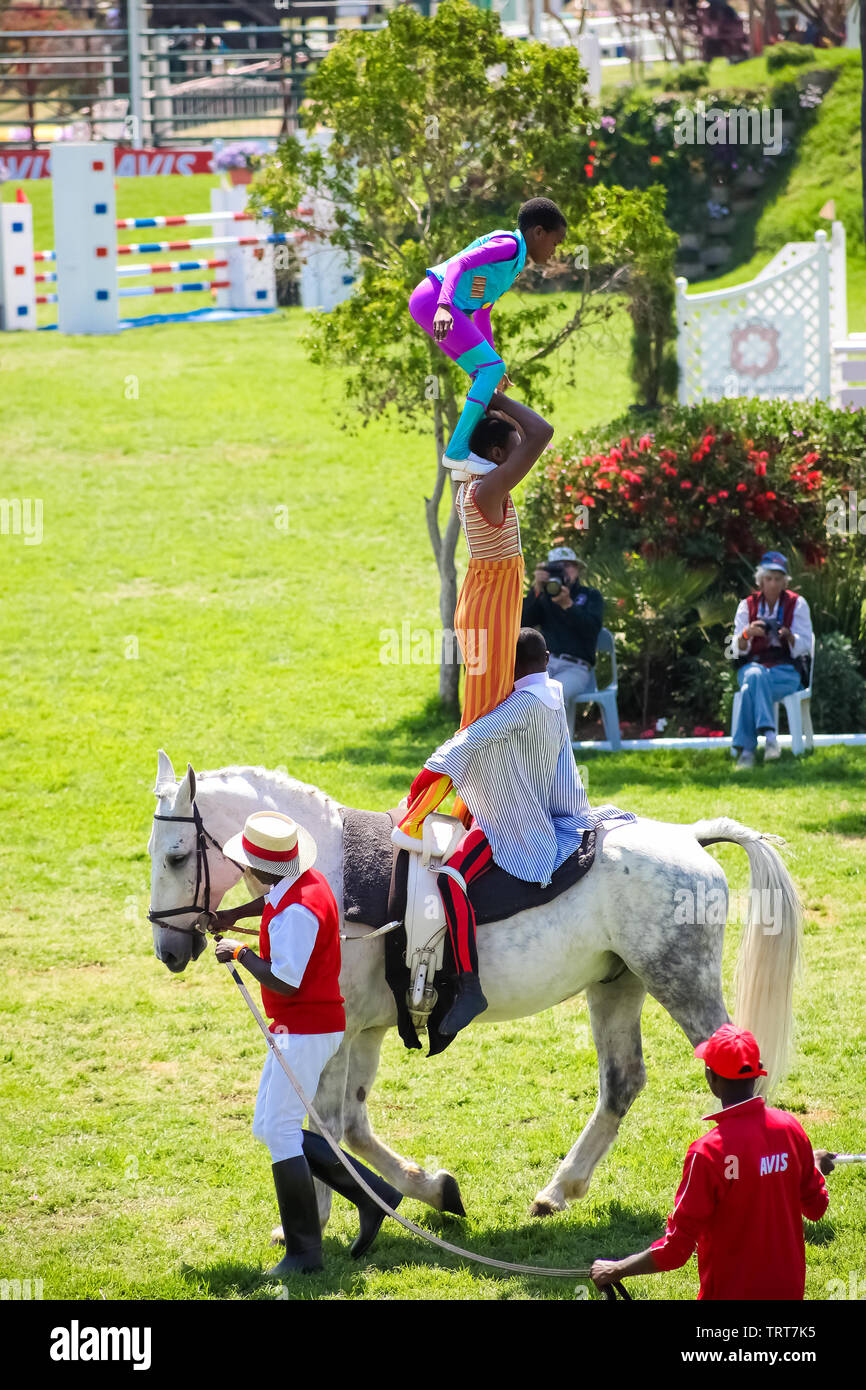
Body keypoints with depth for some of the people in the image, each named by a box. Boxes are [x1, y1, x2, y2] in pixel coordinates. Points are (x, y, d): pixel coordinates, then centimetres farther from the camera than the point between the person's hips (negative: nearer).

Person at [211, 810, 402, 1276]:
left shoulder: (297, 911, -24)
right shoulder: (306, 880, 7)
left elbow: (284, 983, -26)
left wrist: (239, 953, -14)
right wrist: (234, 915, 23)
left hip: (304, 1031, -11)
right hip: (316, 1025, 11)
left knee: (280, 1132, -8)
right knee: (268, 1128, 13)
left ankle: (304, 1251, -4)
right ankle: (372, 1193, 12)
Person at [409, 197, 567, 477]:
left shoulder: (514, 262, 25)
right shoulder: (508, 244, -6)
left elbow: (482, 316, 32)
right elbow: (460, 263, -21)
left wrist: (492, 360, 35)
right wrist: (444, 306, -35)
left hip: (428, 305, 11)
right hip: (433, 299, -11)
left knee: (486, 375, 15)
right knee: (492, 368, -13)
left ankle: (464, 458, 14)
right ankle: (457, 451, -16)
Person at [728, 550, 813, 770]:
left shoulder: (797, 604, 6)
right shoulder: (747, 605, 10)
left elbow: (804, 647, 0)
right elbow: (737, 650, 3)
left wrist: (789, 636, -22)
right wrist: (747, 634, -19)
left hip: (787, 671, -2)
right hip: (752, 665, 2)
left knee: (751, 686, -35)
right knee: (754, 676, -38)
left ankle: (746, 748, -42)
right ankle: (768, 735, -48)